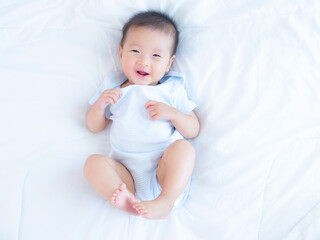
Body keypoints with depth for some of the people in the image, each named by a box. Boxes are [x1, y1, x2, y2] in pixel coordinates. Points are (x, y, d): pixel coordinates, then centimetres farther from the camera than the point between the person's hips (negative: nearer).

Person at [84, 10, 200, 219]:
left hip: (165, 171, -1)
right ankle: (128, 201, -46)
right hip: (126, 175, 1)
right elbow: (94, 127, 20)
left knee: (184, 147, -29)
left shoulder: (172, 90, 14)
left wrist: (171, 113, -9)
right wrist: (100, 104, -1)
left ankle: (165, 202, -42)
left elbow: (193, 131, 10)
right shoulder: (112, 90, 18)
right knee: (94, 163, -24)